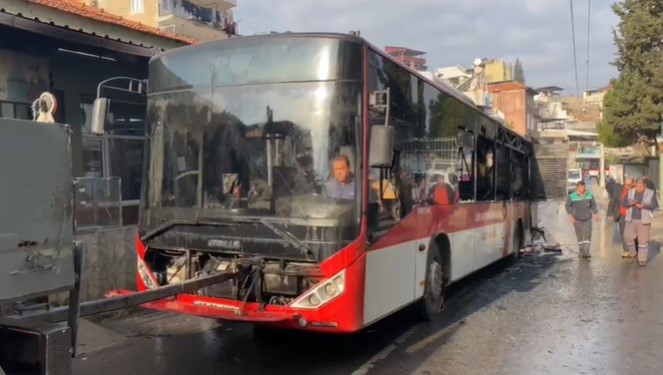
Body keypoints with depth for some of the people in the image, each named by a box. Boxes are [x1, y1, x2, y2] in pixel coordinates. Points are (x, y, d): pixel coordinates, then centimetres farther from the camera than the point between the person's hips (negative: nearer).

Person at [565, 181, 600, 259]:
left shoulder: (589, 195, -2)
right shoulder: (572, 196, -11)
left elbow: (593, 205, 10)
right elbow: (568, 206, -4)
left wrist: (596, 214, 3)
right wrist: (570, 216, -13)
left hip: (587, 219, 1)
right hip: (577, 219, -1)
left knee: (587, 235, -8)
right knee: (579, 236, 7)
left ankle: (586, 252, -7)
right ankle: (581, 251, 21)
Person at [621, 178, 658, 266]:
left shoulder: (651, 193, -4)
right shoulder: (630, 192, 3)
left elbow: (655, 205, -11)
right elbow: (623, 203, 0)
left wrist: (643, 206, -25)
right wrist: (630, 203, -21)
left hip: (643, 220, -3)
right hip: (631, 219, 3)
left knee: (643, 240, 0)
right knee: (628, 237, 0)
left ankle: (642, 259, 9)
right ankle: (632, 253, 23)